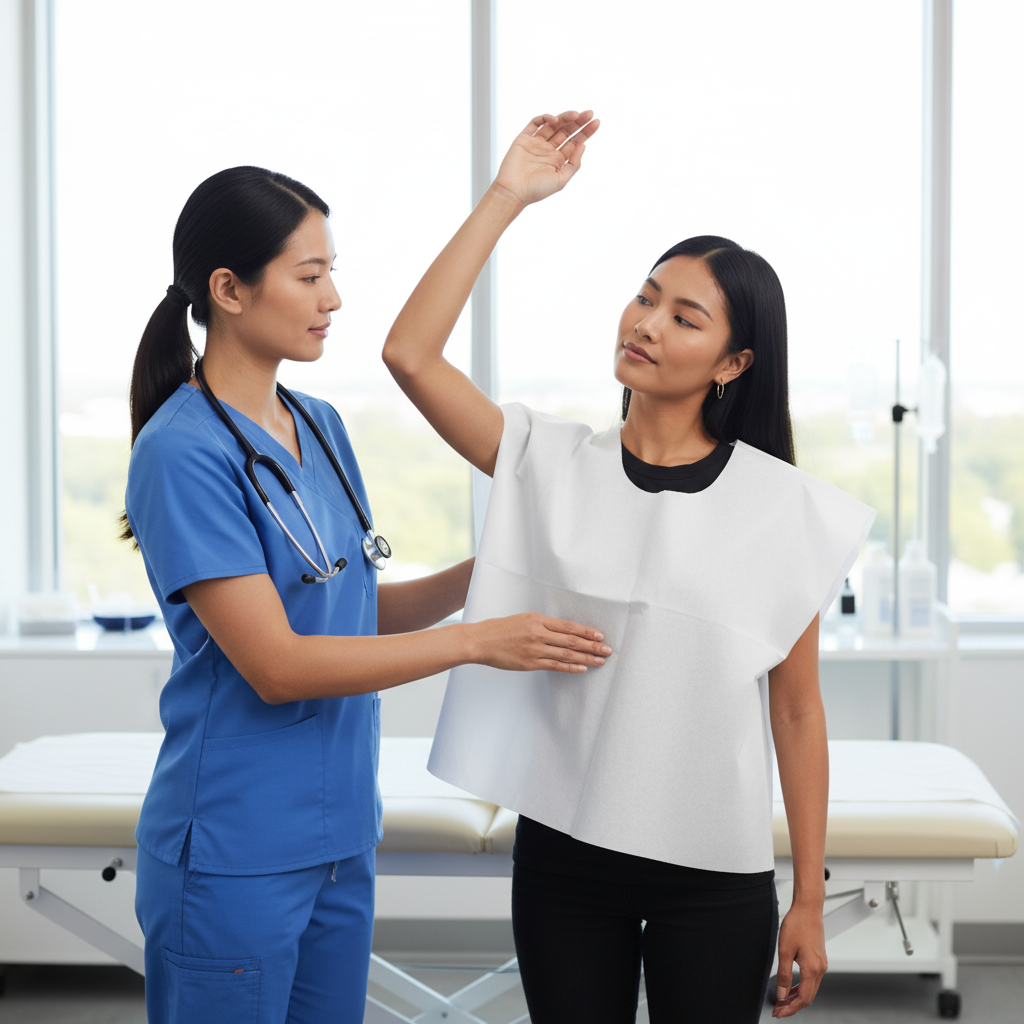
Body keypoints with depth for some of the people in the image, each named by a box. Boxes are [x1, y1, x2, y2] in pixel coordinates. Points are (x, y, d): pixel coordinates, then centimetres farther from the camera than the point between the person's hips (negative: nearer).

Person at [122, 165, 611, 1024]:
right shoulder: (182, 453, -17)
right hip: (234, 855, -7)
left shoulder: (321, 427, 9)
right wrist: (477, 642, -19)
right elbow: (276, 664, -20)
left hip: (339, 838, 7)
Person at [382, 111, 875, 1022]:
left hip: (717, 877, -1)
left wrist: (809, 899, -1)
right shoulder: (552, 463, -1)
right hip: (562, 852, 2)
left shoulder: (787, 508, -5)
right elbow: (409, 355, -11)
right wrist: (506, 199, -12)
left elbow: (796, 709, -2)